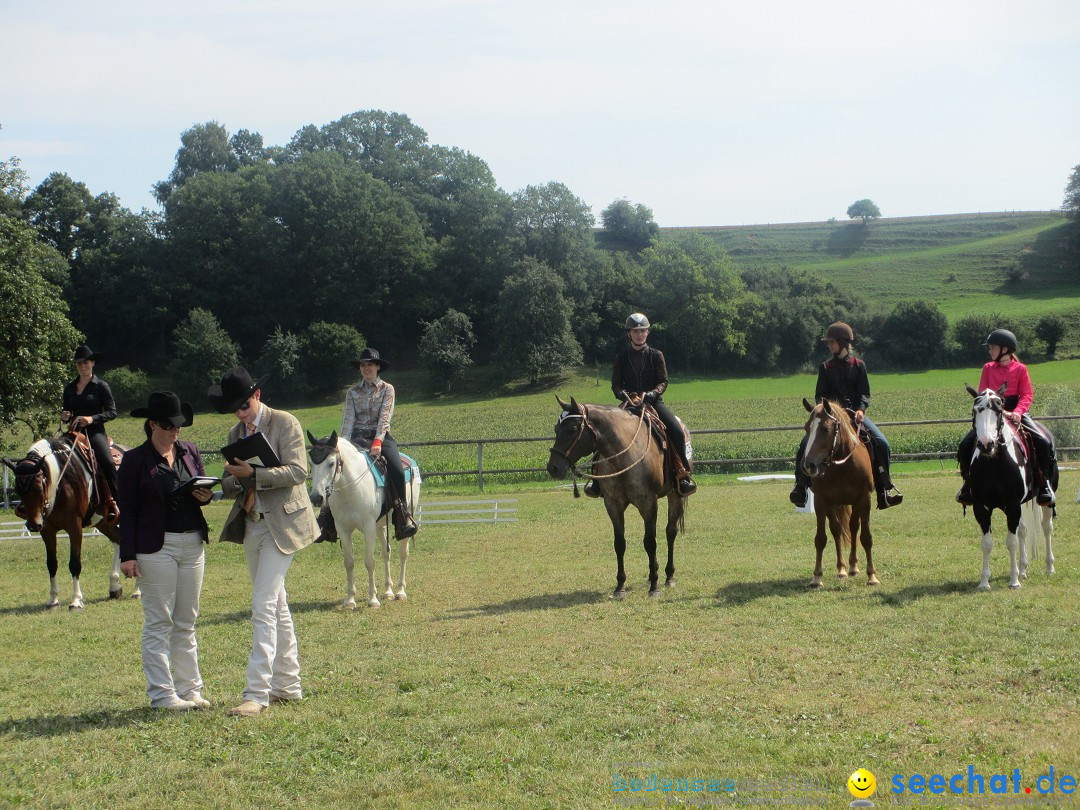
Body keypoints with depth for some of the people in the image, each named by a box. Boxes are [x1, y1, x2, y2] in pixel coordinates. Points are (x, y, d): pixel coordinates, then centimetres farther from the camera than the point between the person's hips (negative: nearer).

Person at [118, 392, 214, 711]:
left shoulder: (190, 452, 9)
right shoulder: (135, 460, -5)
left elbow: (202, 488, 19)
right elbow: (127, 511, -6)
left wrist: (205, 496, -6)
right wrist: (128, 555, -11)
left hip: (192, 544, 5)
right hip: (156, 547, -5)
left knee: (186, 623, 11)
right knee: (158, 624, -1)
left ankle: (190, 689, 17)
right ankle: (162, 694, 3)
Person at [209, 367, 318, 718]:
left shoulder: (285, 424, -8)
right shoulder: (236, 433, 12)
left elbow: (297, 472, -17)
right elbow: (230, 483, 13)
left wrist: (253, 474, -28)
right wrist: (233, 483, -11)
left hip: (280, 525, -7)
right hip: (251, 527, 8)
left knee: (263, 607, -14)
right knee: (276, 606, 15)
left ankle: (258, 693, -15)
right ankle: (287, 686, 23)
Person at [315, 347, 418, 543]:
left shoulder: (387, 389, 6)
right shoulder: (352, 393, 13)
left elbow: (384, 417, -7)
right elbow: (348, 420, 3)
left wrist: (377, 442, -21)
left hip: (381, 437, -2)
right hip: (358, 438, 2)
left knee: (397, 470, -29)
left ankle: (403, 518, -17)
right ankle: (327, 521, -18)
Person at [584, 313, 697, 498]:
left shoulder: (656, 355, 5)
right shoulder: (621, 358, 7)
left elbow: (663, 382, 0)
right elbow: (616, 384, 5)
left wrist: (651, 393, -20)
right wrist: (623, 394, -18)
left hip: (653, 401, -1)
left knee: (677, 432, -25)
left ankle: (683, 474, -13)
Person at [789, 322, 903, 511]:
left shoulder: (858, 365, 6)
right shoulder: (825, 367, 9)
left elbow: (865, 394, 1)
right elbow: (819, 395, 5)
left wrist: (860, 410, -19)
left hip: (855, 414, -1)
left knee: (881, 443, -21)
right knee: (806, 444, -22)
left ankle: (884, 488, -13)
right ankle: (801, 486, -12)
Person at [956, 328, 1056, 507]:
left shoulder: (1020, 369, -1)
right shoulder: (988, 368, 6)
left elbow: (1027, 395, -5)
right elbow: (983, 394, -2)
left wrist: (1017, 412, -24)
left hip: (1017, 413, -2)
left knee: (1044, 442, -23)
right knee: (965, 445, -13)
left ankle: (1044, 484, -9)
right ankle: (969, 483, 6)